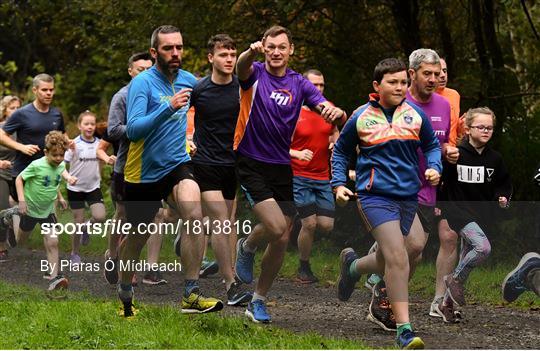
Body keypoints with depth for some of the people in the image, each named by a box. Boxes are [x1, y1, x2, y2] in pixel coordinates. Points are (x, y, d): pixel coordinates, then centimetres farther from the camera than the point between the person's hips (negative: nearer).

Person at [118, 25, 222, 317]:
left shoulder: (188, 80, 2)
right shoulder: (143, 82, -15)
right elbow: (132, 131, -26)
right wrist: (168, 108, -36)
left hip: (177, 166, 3)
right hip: (143, 172, -3)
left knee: (194, 213, -26)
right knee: (136, 238, 10)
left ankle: (191, 295, -24)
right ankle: (125, 295, 37)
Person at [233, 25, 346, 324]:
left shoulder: (299, 84, 5)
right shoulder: (254, 73, -4)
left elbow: (332, 112, -6)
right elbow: (241, 67, -29)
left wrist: (336, 112, -32)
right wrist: (251, 52, -54)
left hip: (282, 168, 4)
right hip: (251, 164, -4)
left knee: (282, 240, 3)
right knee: (276, 227, -20)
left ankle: (258, 300, 21)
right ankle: (246, 248, 14)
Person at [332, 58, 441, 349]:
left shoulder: (415, 115, 5)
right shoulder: (361, 117, 0)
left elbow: (432, 145, 19)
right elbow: (340, 151, 14)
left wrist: (434, 167, 0)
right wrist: (338, 183, 3)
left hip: (408, 197, 4)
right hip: (375, 195, -4)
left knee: (387, 263, 14)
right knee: (398, 258, -20)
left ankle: (352, 265, 50)